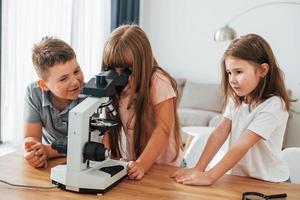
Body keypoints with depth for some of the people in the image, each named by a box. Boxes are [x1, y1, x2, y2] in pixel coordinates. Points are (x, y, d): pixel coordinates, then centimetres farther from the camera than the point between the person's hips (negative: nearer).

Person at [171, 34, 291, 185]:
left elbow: (243, 144, -22)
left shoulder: (273, 105, -15)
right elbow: (220, 132, -5)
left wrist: (210, 176, -26)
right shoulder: (236, 99, 5)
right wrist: (198, 169, -14)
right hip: (239, 177, 5)